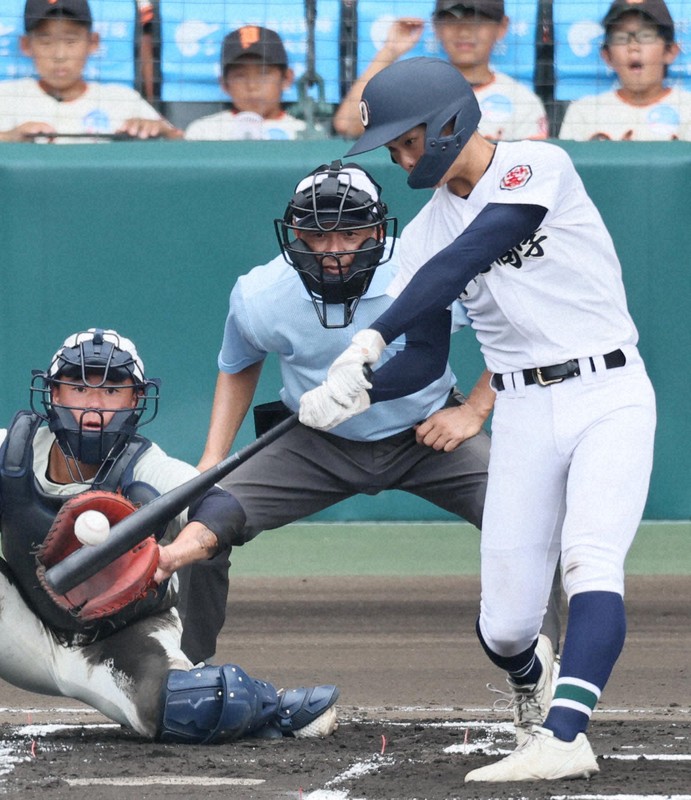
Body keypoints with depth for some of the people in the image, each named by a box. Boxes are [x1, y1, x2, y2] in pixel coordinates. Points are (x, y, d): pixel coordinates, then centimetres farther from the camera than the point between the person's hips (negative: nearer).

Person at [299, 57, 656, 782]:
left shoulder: (539, 169, -10)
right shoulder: (426, 232, 7)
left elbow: (462, 261, -23)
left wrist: (369, 343, -30)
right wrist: (351, 392, -17)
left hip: (609, 397, -5)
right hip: (522, 416, 5)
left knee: (590, 562, -26)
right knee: (504, 626, -1)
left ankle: (563, 739, -38)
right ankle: (539, 686, 33)